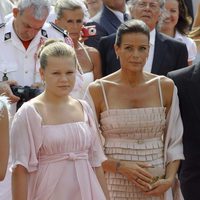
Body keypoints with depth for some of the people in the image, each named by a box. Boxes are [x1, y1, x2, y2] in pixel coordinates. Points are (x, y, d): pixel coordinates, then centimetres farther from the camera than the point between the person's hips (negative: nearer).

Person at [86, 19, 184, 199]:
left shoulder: (165, 87, 3)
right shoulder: (98, 90, -3)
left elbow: (175, 141, 7)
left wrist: (169, 180, -6)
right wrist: (120, 166, -13)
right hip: (114, 185, -2)